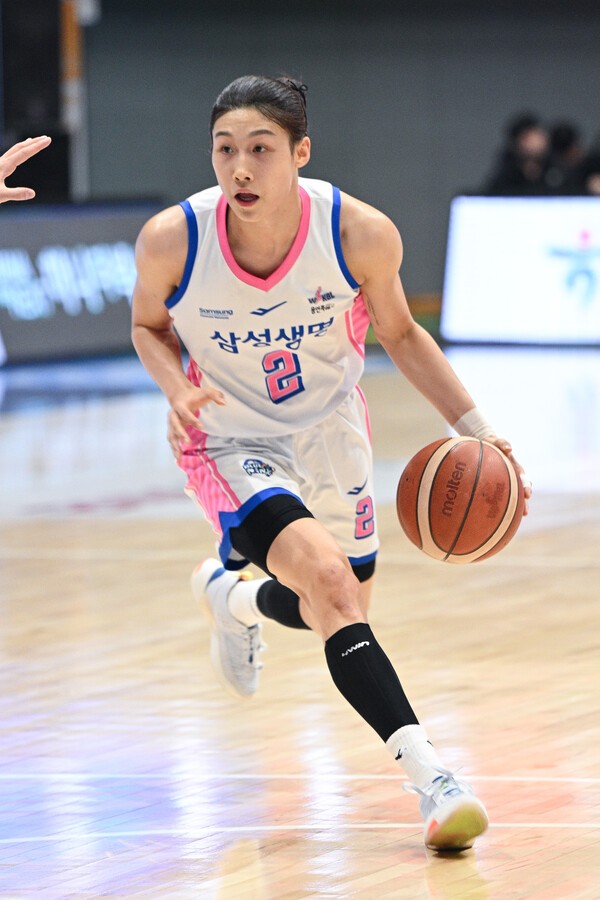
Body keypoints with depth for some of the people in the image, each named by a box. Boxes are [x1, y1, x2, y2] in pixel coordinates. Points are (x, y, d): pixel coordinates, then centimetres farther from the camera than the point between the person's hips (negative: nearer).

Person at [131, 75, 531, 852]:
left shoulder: (362, 234, -23)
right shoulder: (172, 240, -25)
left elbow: (399, 332, -3)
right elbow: (148, 326, -2)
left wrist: (473, 426, -13)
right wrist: (179, 390, -23)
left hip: (329, 431, 3)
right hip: (230, 440, -3)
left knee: (341, 609, 18)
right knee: (329, 581, -27)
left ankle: (233, 594, 52)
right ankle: (426, 774, -27)